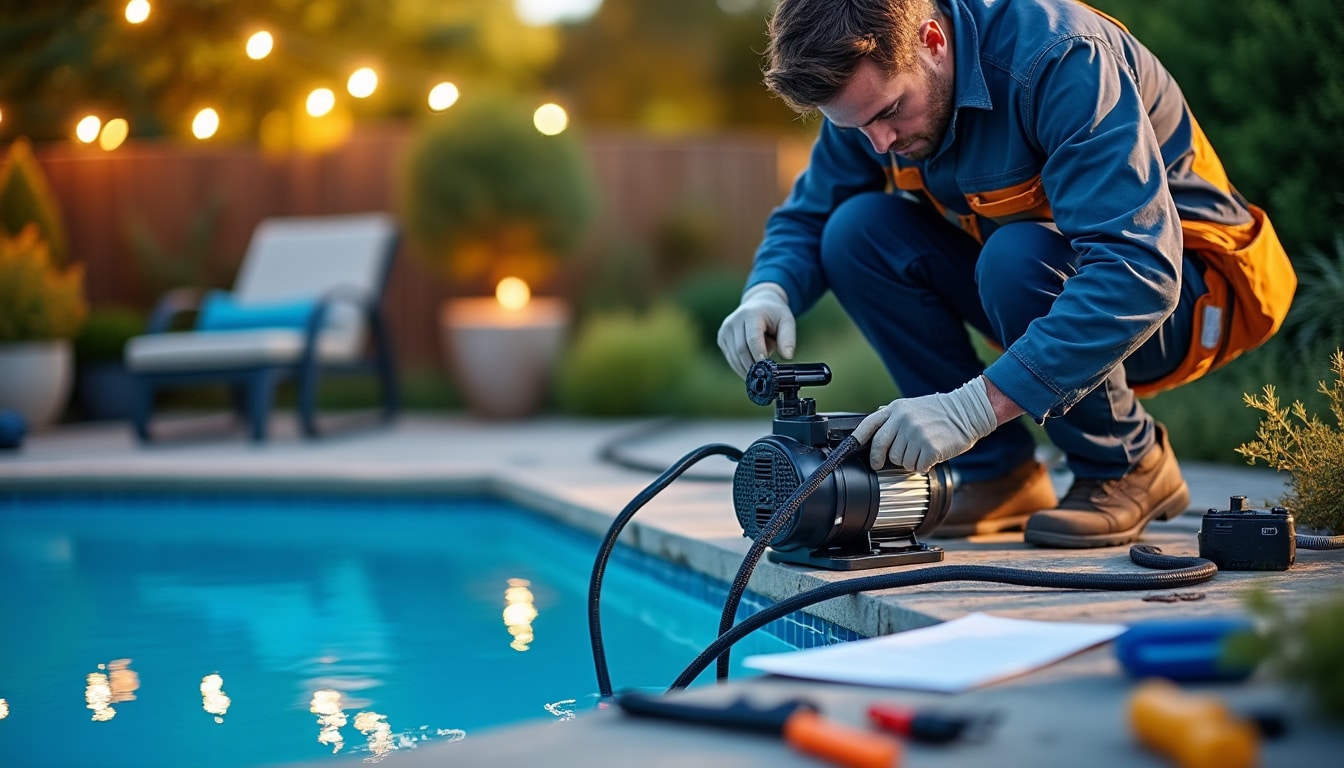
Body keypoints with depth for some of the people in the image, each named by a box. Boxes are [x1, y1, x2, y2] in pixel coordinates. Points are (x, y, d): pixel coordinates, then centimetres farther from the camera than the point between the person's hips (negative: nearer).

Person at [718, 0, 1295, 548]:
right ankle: (998, 474, -5)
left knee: (1017, 257, -36)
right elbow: (807, 217, 3)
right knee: (858, 230, -15)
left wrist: (976, 406, -48)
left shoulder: (1060, 59, -31)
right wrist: (768, 293, -22)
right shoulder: (871, 84, -11)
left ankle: (1128, 467, -9)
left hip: (1181, 288, -6)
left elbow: (1140, 271, -40)